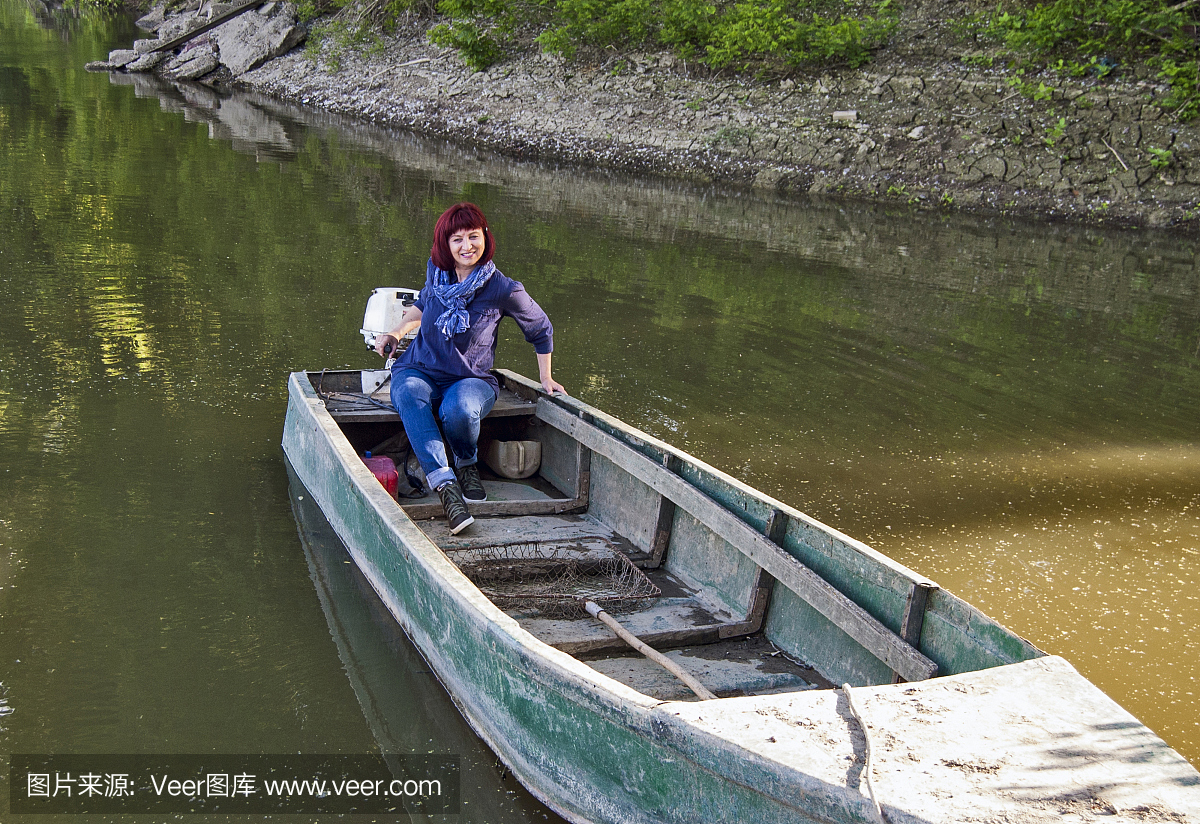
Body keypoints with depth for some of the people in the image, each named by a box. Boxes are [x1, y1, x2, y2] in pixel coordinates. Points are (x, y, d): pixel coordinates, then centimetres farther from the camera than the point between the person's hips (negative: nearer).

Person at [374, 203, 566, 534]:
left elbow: (541, 329, 6)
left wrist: (545, 378, 11)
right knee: (409, 395, -36)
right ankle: (446, 486, -45)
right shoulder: (436, 271, -1)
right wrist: (395, 335, 14)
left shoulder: (503, 290, -12)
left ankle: (467, 466, -3)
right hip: (420, 369, 2)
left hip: (471, 378, -2)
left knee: (459, 409, -39)